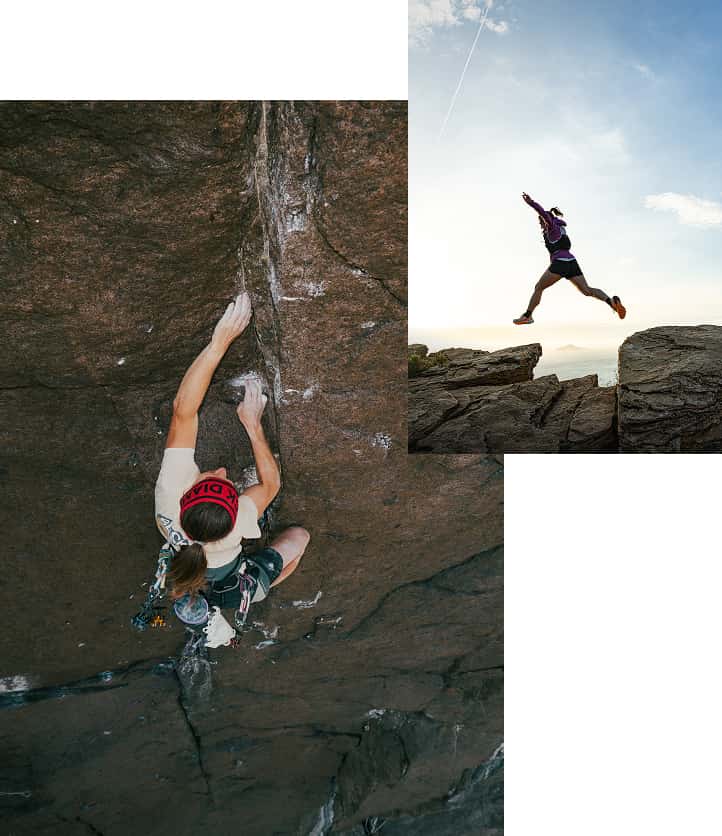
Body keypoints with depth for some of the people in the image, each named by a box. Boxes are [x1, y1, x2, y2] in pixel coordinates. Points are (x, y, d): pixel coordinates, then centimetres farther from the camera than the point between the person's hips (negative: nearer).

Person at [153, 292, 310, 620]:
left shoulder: (171, 493, -42)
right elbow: (271, 483, -23)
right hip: (233, 596, -2)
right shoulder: (238, 524, -44)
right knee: (299, 534, 12)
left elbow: (183, 410, -42)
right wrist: (252, 423, -26)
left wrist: (220, 340, -46)